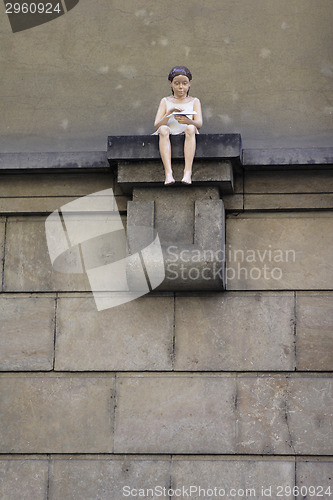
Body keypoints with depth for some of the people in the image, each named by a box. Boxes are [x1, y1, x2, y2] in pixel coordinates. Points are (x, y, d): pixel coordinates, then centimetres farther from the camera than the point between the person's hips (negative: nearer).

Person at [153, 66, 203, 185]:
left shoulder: (194, 101, 15)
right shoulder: (165, 101, 16)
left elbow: (199, 124, -3)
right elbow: (156, 126, 2)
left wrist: (188, 121, -27)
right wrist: (170, 113, -16)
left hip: (187, 139, -1)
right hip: (168, 138, 1)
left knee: (190, 128, -33)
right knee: (164, 129, -33)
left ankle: (188, 171, -47)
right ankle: (168, 173, -49)